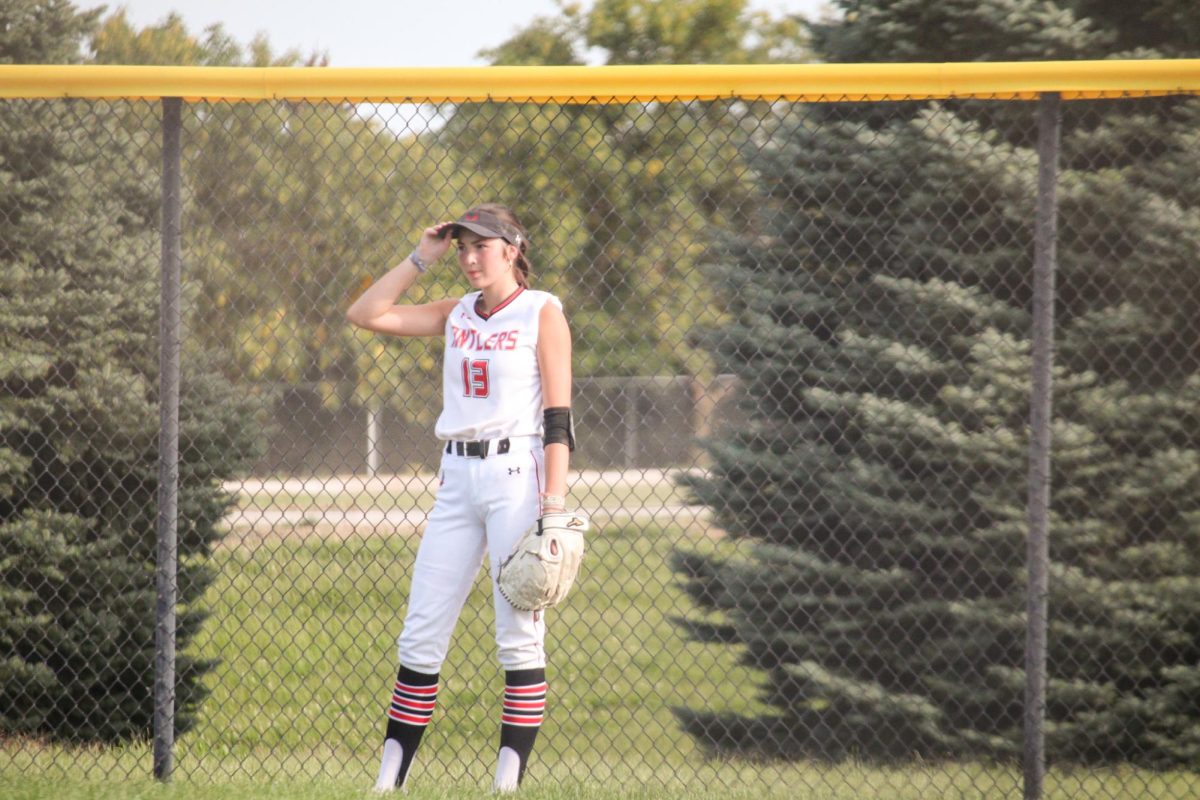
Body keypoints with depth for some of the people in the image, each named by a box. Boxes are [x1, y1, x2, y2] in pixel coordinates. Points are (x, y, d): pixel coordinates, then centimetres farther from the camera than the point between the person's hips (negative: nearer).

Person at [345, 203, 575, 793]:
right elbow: (364, 314, 13)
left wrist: (554, 502, -16)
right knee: (420, 637, 2)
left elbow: (558, 417, -7)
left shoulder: (541, 312, -1)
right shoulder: (457, 315, 15)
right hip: (457, 479, 6)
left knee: (519, 635, -6)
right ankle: (389, 781, 3)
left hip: (516, 473, -6)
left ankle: (509, 783, -5)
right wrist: (420, 259, 10)